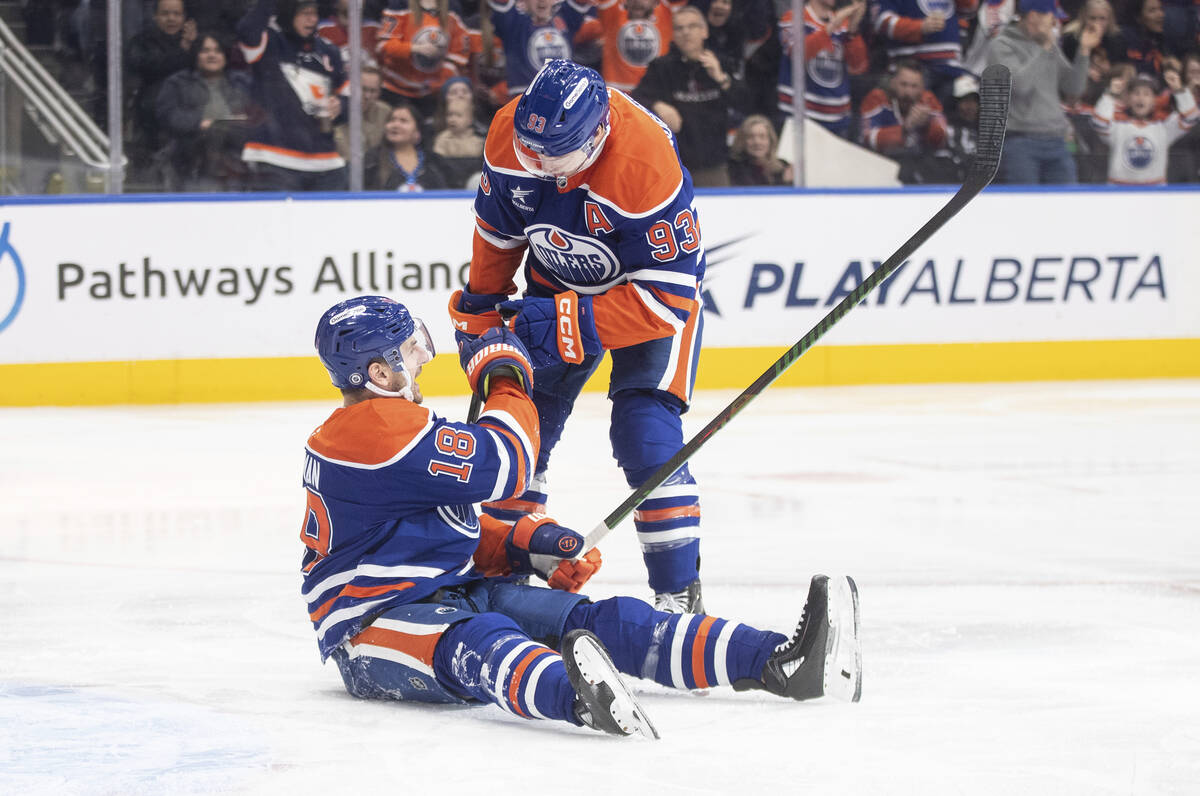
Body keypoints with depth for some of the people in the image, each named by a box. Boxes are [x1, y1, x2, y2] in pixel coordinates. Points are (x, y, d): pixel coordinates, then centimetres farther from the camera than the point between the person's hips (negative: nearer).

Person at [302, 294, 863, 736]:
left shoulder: (392, 426, 22)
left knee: (602, 619, -9)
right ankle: (580, 697, -79)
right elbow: (501, 466, -18)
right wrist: (507, 380, 0)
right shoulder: (375, 427, -15)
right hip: (375, 619, -10)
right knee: (474, 643, -43)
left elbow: (459, 534, 27)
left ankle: (781, 663, -24)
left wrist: (525, 547, 8)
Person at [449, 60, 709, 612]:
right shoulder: (511, 132, -22)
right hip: (558, 279, 5)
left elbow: (669, 294, -34)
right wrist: (480, 309, 8)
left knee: (643, 431, -19)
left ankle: (679, 592, -11)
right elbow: (498, 227, -1)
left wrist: (570, 323, -37)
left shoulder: (647, 167, -39)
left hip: (652, 282, -5)